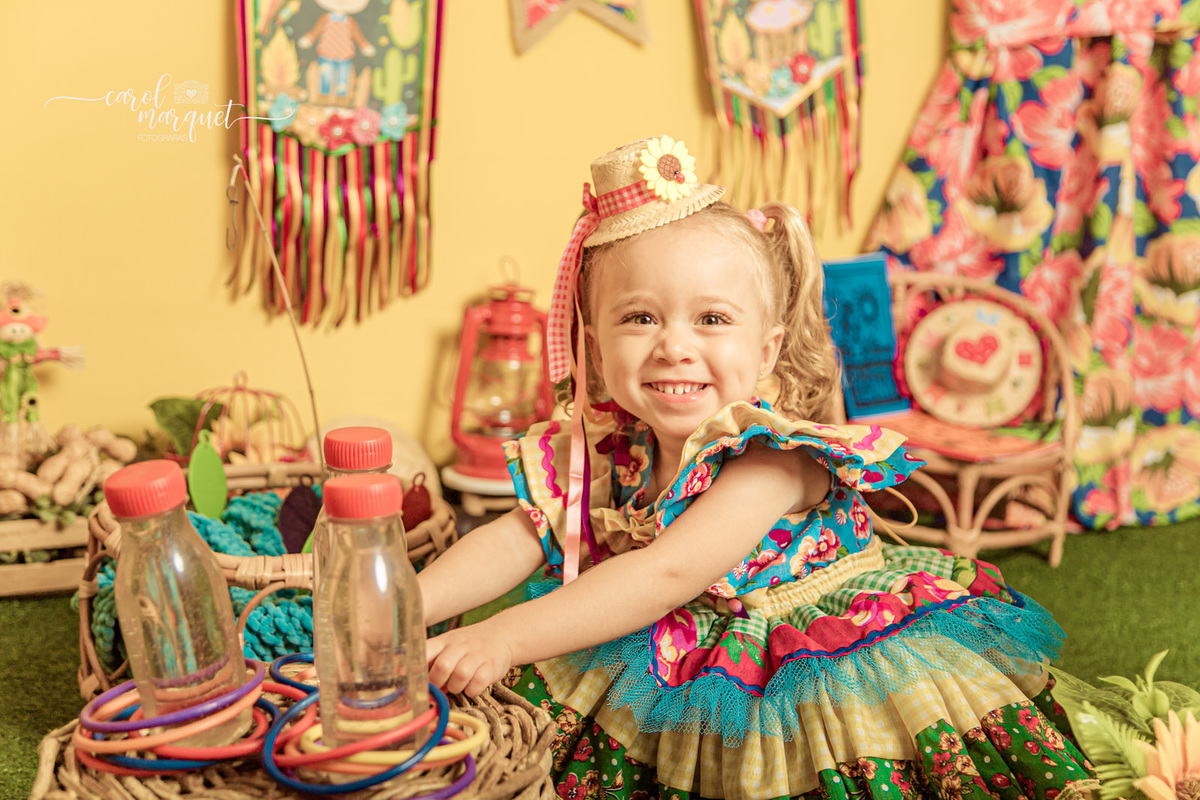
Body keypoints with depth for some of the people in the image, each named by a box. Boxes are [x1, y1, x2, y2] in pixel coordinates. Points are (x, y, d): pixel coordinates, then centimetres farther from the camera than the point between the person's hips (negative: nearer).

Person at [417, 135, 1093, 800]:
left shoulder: (774, 456, -28)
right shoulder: (609, 449, -7)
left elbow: (668, 574, -36)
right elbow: (514, 541, -7)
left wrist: (507, 636, -38)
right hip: (682, 664, 5)